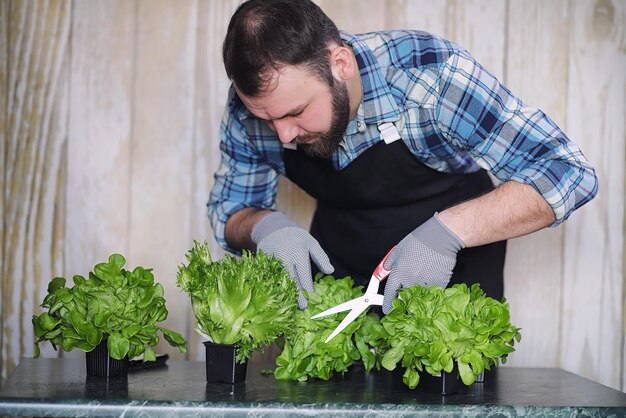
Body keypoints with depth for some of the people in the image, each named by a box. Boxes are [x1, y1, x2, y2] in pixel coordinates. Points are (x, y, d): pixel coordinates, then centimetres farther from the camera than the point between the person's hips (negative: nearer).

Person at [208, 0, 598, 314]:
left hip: (455, 273, -2)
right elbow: (228, 211, -2)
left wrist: (448, 231, -41)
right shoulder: (253, 103, -18)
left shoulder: (430, 71, -30)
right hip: (339, 275, 3)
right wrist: (265, 225, -27)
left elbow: (567, 172, -28)